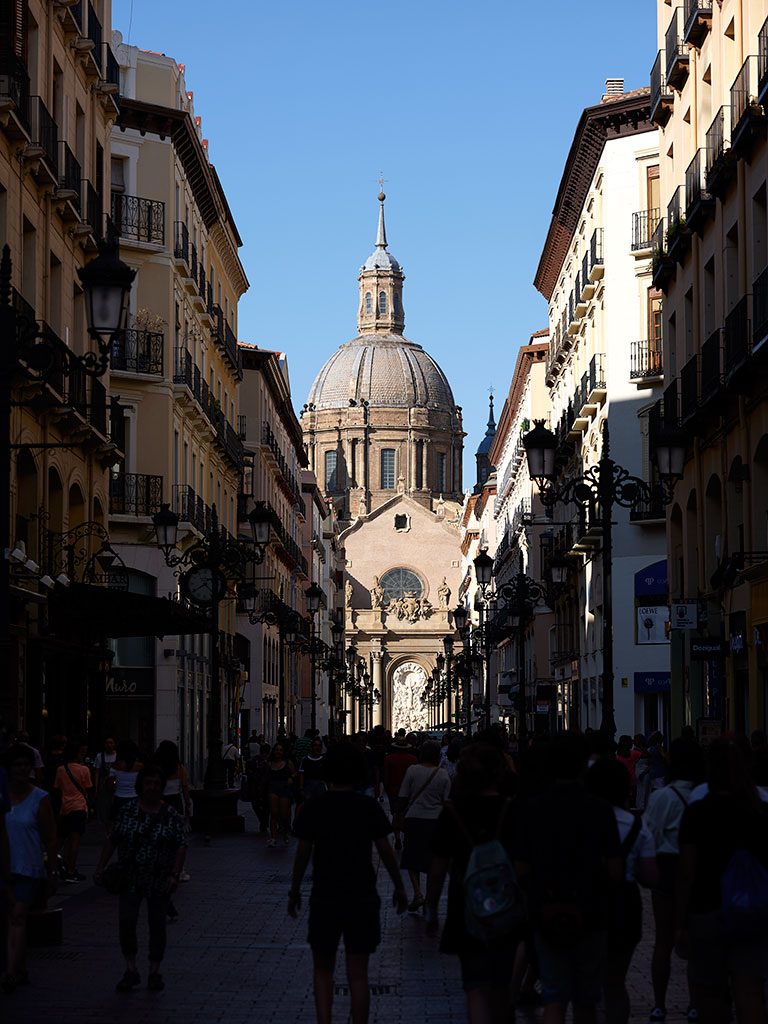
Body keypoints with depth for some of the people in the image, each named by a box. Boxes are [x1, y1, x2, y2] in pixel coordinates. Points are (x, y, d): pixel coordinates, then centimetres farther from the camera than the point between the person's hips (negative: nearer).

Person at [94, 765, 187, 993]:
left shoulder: (171, 815, -3)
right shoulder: (127, 810, 1)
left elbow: (181, 846, -5)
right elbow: (112, 840, 5)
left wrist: (175, 875, -15)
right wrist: (101, 868, 1)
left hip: (159, 880, -1)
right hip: (131, 878, 1)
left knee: (157, 924, 6)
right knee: (126, 921, -7)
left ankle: (154, 972, 18)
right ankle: (130, 971, 6)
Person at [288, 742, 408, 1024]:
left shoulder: (313, 809, -6)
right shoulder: (369, 807, -6)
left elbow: (303, 853, -1)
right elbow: (385, 851, -1)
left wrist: (294, 891, 12)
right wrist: (399, 887, 12)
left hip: (324, 898, 0)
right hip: (362, 899, 0)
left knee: (323, 971, 14)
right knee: (358, 975, 6)